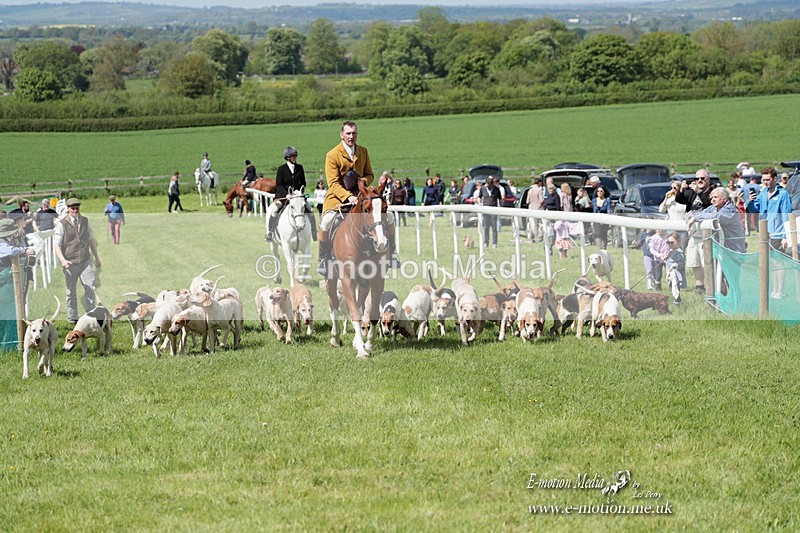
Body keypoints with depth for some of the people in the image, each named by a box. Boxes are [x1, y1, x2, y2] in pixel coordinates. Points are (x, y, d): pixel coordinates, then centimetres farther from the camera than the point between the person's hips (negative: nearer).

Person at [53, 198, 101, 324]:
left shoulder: (85, 221, 8)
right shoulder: (62, 224, -4)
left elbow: (91, 240, 18)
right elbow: (56, 245, -8)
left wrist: (97, 257, 21)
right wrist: (62, 260, -22)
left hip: (85, 262, 2)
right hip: (70, 263, -2)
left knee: (90, 288, -9)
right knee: (71, 292, 4)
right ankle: (72, 318, 16)